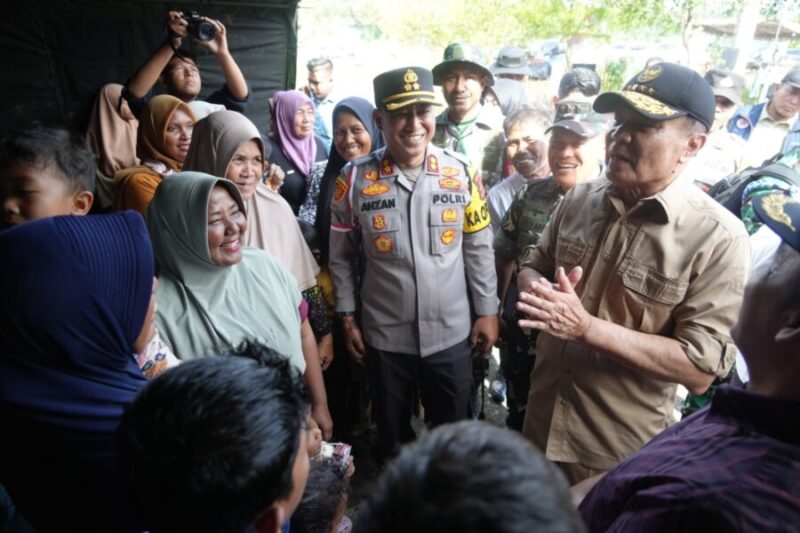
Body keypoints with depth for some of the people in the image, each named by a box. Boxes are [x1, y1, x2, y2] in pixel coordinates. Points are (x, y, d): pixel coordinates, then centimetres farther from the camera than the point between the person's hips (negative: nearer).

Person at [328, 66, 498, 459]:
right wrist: (347, 317, 0)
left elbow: (478, 249, 1)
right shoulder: (354, 179, -9)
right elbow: (340, 257, -1)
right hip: (384, 336, 0)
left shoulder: (462, 174, -6)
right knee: (392, 435, 22)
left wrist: (487, 311, 1)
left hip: (451, 334, 1)